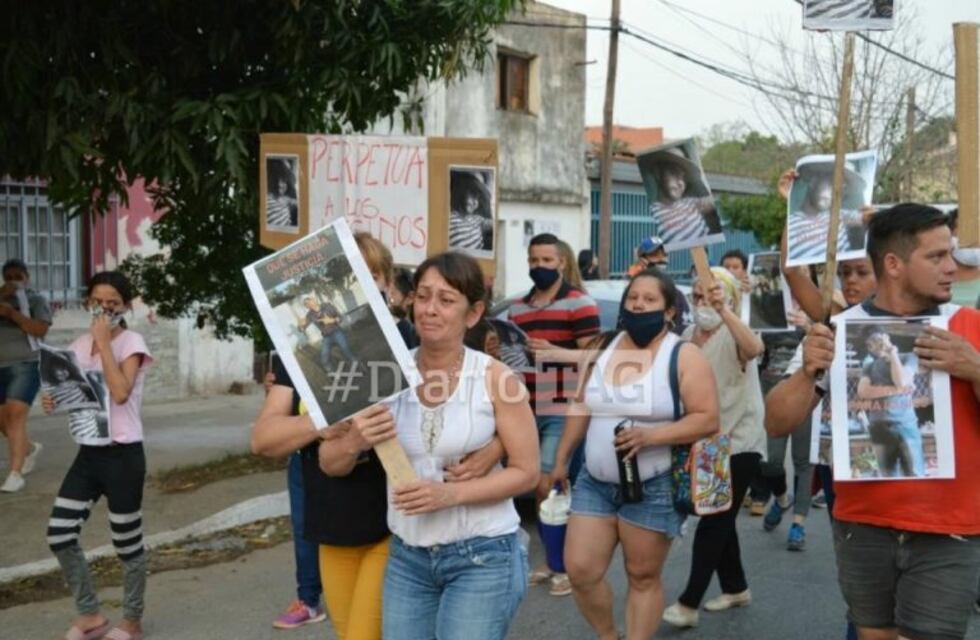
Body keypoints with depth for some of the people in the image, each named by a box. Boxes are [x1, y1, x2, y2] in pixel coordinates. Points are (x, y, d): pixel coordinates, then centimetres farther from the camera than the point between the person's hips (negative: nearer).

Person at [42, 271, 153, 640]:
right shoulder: (79, 346, 9)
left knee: (127, 543, 5)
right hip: (89, 453, 6)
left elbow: (120, 393, -25)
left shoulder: (131, 342, -9)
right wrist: (55, 402, -3)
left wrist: (104, 342, -20)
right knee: (59, 536, 2)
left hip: (123, 455, -6)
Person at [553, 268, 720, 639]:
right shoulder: (603, 350, 9)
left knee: (643, 578, 5)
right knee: (580, 570, 2)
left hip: (654, 488, -5)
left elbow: (708, 420, -14)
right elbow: (582, 409, 16)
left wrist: (650, 436, -25)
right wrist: (561, 459, 16)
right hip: (595, 483, 5)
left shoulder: (683, 357, -8)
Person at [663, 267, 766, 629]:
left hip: (738, 443, -7)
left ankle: (689, 603, -3)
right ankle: (736, 588, 31)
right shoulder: (689, 337, 6)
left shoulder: (732, 336, -14)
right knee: (720, 520, 15)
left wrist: (723, 310, -49)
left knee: (712, 522, -7)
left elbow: (754, 348, -39)